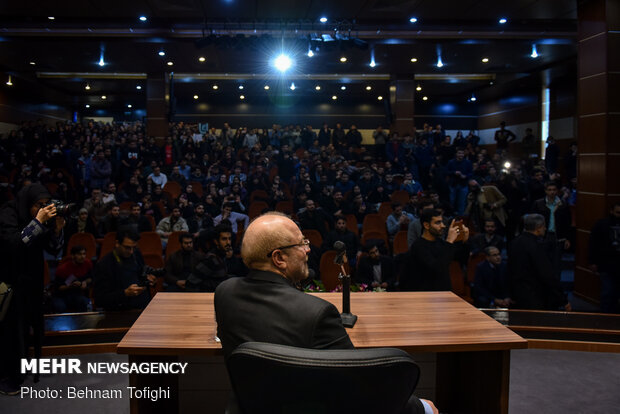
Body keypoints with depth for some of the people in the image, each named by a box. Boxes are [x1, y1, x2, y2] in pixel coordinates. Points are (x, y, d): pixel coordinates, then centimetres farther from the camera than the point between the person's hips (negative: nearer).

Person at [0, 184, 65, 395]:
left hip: (31, 281, 6)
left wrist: (57, 229, -14)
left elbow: (54, 250, 3)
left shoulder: (44, 216, 2)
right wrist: (38, 222, -29)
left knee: (24, 327, 11)